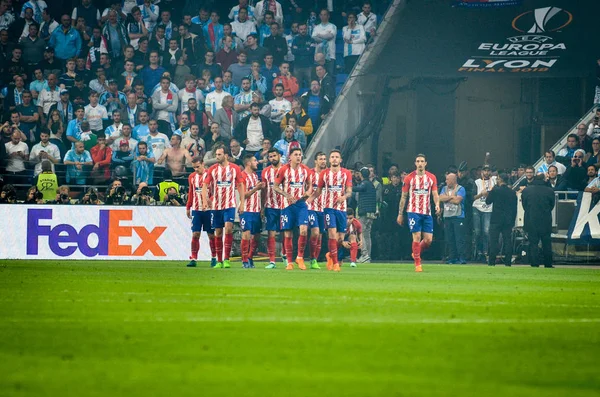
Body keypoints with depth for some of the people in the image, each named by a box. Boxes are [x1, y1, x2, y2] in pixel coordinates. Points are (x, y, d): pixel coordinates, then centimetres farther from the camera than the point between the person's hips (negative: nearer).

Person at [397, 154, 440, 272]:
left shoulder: (431, 177, 8)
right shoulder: (409, 178, 2)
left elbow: (435, 194, 7)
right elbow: (403, 197, 6)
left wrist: (437, 204, -15)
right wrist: (400, 214, 5)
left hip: (427, 212, 3)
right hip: (413, 211, -3)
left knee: (428, 240, -3)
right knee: (417, 237, -10)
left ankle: (416, 253, 26)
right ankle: (417, 264, -1)